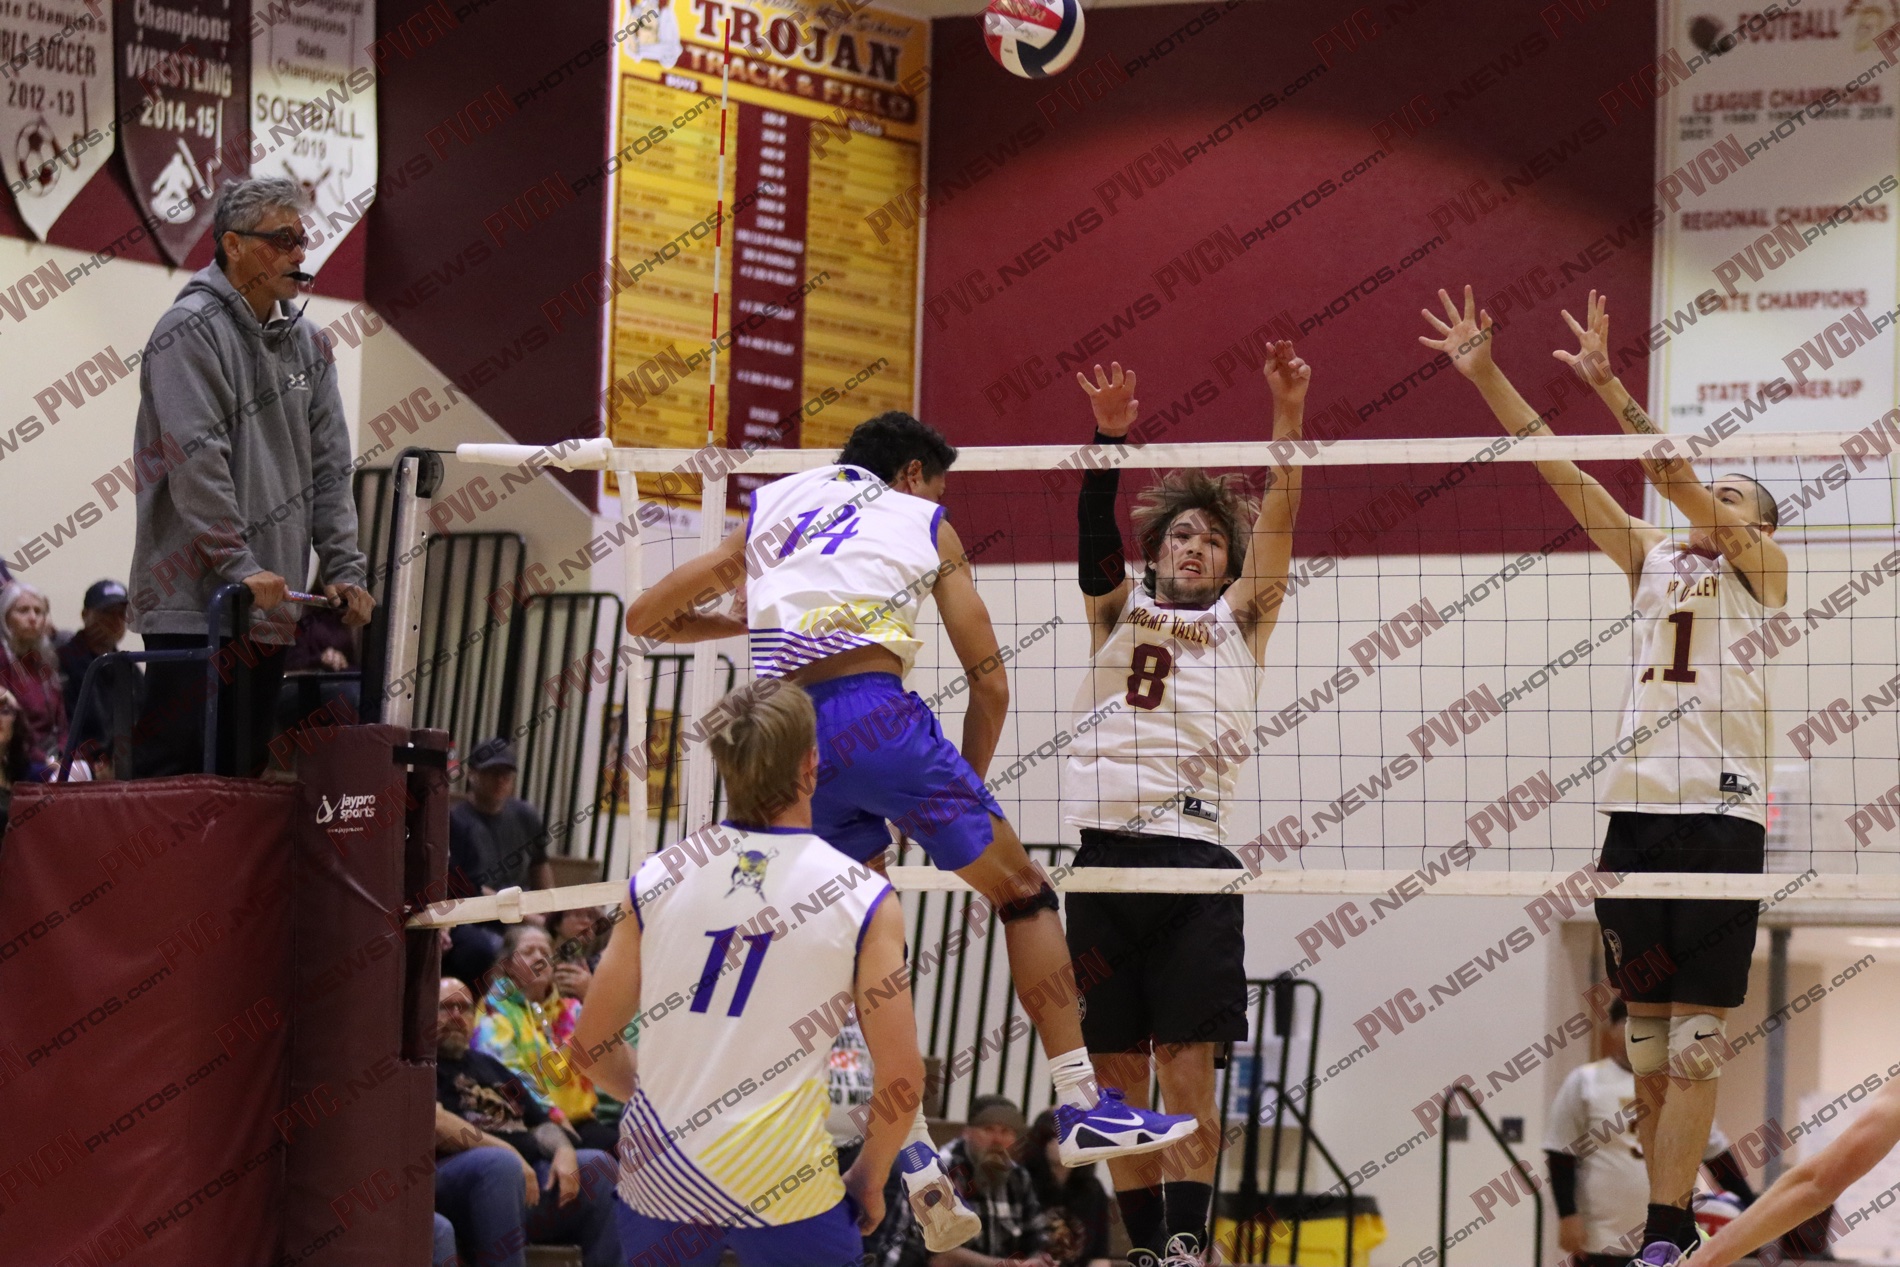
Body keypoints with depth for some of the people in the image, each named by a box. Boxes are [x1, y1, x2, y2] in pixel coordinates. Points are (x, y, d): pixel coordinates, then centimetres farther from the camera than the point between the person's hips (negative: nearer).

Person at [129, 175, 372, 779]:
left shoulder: (305, 340, 16)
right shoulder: (191, 331, -9)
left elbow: (329, 466, 17)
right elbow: (197, 464, -17)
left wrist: (343, 569, 7)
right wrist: (238, 567, -21)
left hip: (271, 604, 8)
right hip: (195, 598, -8)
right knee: (174, 768, -10)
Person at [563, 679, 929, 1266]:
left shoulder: (655, 879, 2)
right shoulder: (864, 899, -5)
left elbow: (590, 1047, 8)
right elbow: (901, 1081, -6)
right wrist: (868, 1180, 10)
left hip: (657, 1172, 3)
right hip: (786, 1190, -3)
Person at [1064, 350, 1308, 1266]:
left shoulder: (1238, 621, 16)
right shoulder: (1120, 614, 19)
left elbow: (1277, 523, 4)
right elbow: (1095, 538, 1)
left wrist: (1288, 418, -9)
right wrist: (1110, 436, -14)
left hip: (1194, 855, -2)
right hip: (1103, 853, 2)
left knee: (1186, 1062, -9)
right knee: (1117, 1070, 3)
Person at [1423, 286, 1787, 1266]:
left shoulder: (1762, 567, 6)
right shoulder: (1653, 559, 18)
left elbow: (1680, 482, -9)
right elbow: (1564, 475, 12)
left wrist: (1607, 384, -15)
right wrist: (1484, 375, 5)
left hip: (1721, 809, -5)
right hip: (1636, 806, 5)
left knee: (1693, 1039, -9)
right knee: (1646, 1037, 5)